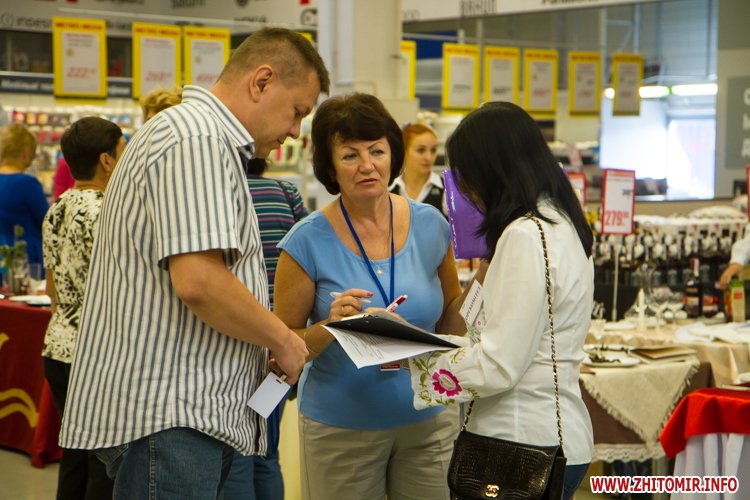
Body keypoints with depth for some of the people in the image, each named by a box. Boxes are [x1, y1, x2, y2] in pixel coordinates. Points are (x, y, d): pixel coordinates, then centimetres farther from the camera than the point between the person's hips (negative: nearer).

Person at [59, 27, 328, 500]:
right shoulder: (197, 140, -14)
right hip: (163, 415, -11)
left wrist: (265, 345, 17)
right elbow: (197, 281, -24)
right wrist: (283, 340, -9)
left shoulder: (208, 139, 22)